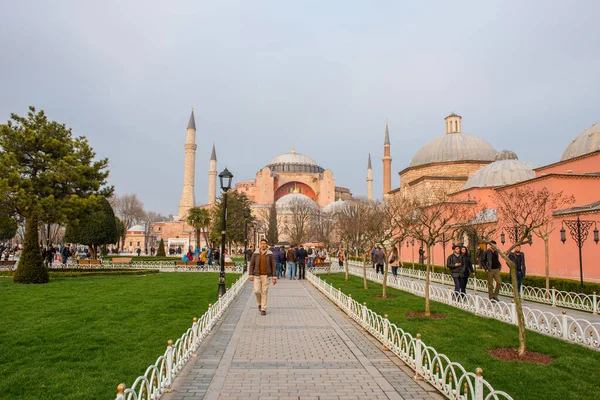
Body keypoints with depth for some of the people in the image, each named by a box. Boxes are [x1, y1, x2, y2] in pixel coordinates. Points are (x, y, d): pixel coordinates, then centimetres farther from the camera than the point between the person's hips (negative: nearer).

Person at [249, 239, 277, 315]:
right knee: (257, 291, -8)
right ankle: (260, 303, 21)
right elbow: (251, 265, 3)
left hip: (266, 276, 0)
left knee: (264, 292, 0)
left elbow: (273, 266, 0)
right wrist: (250, 275, -5)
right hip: (257, 275, 1)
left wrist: (274, 277, -4)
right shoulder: (255, 253, -1)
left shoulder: (270, 254, -2)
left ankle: (263, 309, 9)